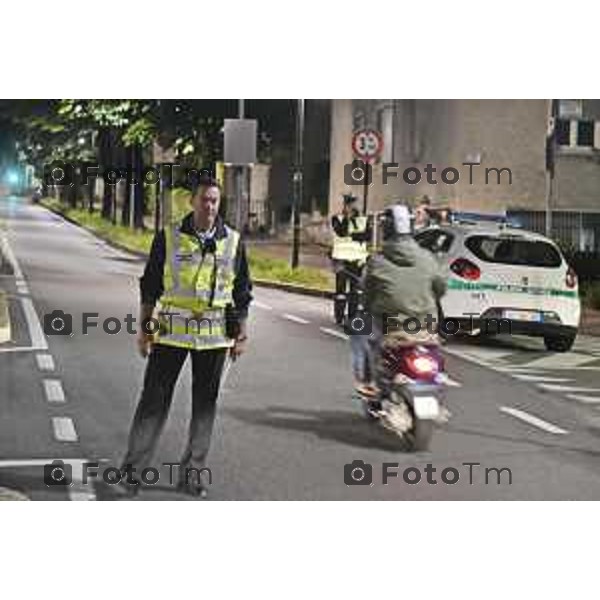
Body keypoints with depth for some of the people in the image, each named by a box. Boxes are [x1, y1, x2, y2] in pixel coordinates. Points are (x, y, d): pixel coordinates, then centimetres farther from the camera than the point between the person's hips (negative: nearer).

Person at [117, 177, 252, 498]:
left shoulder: (233, 241, 4)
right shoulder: (168, 237, 0)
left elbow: (242, 291, 11)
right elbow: (150, 285, 5)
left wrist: (240, 334, 8)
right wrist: (144, 327, 2)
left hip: (215, 334, 2)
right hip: (172, 330, -2)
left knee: (205, 403, 6)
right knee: (154, 399, -2)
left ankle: (192, 471, 17)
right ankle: (132, 470, 5)